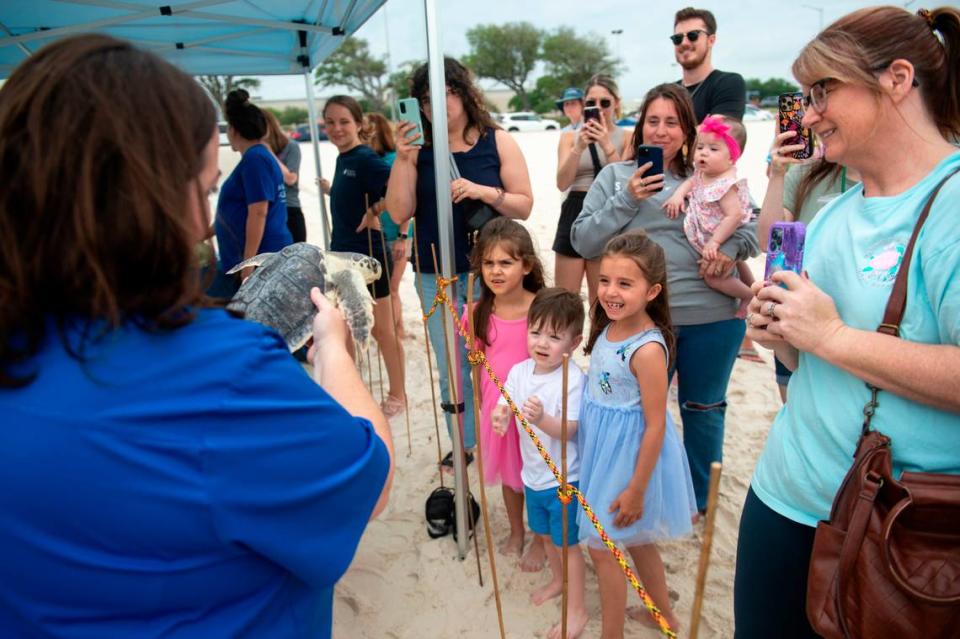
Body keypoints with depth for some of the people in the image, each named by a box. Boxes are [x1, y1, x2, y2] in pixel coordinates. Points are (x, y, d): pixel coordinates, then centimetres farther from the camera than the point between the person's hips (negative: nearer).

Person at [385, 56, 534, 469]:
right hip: (436, 276, 2)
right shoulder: (419, 148, 2)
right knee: (451, 367, 10)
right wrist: (402, 159, -12)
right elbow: (399, 214, -3)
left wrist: (484, 192, -19)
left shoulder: (498, 142, -1)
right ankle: (463, 444, 26)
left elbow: (524, 206, -3)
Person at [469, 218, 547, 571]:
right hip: (496, 404, 4)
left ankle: (539, 540, 39)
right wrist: (482, 403, 7)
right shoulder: (479, 312, -7)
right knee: (507, 472, 22)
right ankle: (516, 531, 46)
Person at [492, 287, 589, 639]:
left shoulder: (574, 380, -24)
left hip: (564, 479, -6)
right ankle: (558, 580, 51)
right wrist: (499, 415, -29)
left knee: (567, 542, 8)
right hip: (533, 474, 7)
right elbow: (504, 404, -6)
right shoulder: (519, 371, -5)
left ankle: (577, 609, 27)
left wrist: (542, 419, -46)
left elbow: (569, 431, -28)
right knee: (545, 534, 26)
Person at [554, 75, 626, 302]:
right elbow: (562, 183, -4)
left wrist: (607, 144, -17)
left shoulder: (626, 137, 4)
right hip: (575, 214, 2)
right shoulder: (570, 137, 8)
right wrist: (579, 147, -17)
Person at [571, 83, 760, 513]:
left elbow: (752, 230, 9)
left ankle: (700, 499, 39)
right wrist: (626, 199, -12)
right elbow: (582, 242, -2)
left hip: (712, 317, 1)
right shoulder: (615, 176, 5)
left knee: (703, 409, 17)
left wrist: (729, 249, -13)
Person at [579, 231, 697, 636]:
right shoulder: (608, 328, -3)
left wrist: (636, 489, -18)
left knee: (601, 546, 6)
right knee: (637, 540, 24)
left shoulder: (648, 349, -27)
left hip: (629, 454, -8)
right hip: (603, 447, 8)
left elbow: (656, 425, -23)